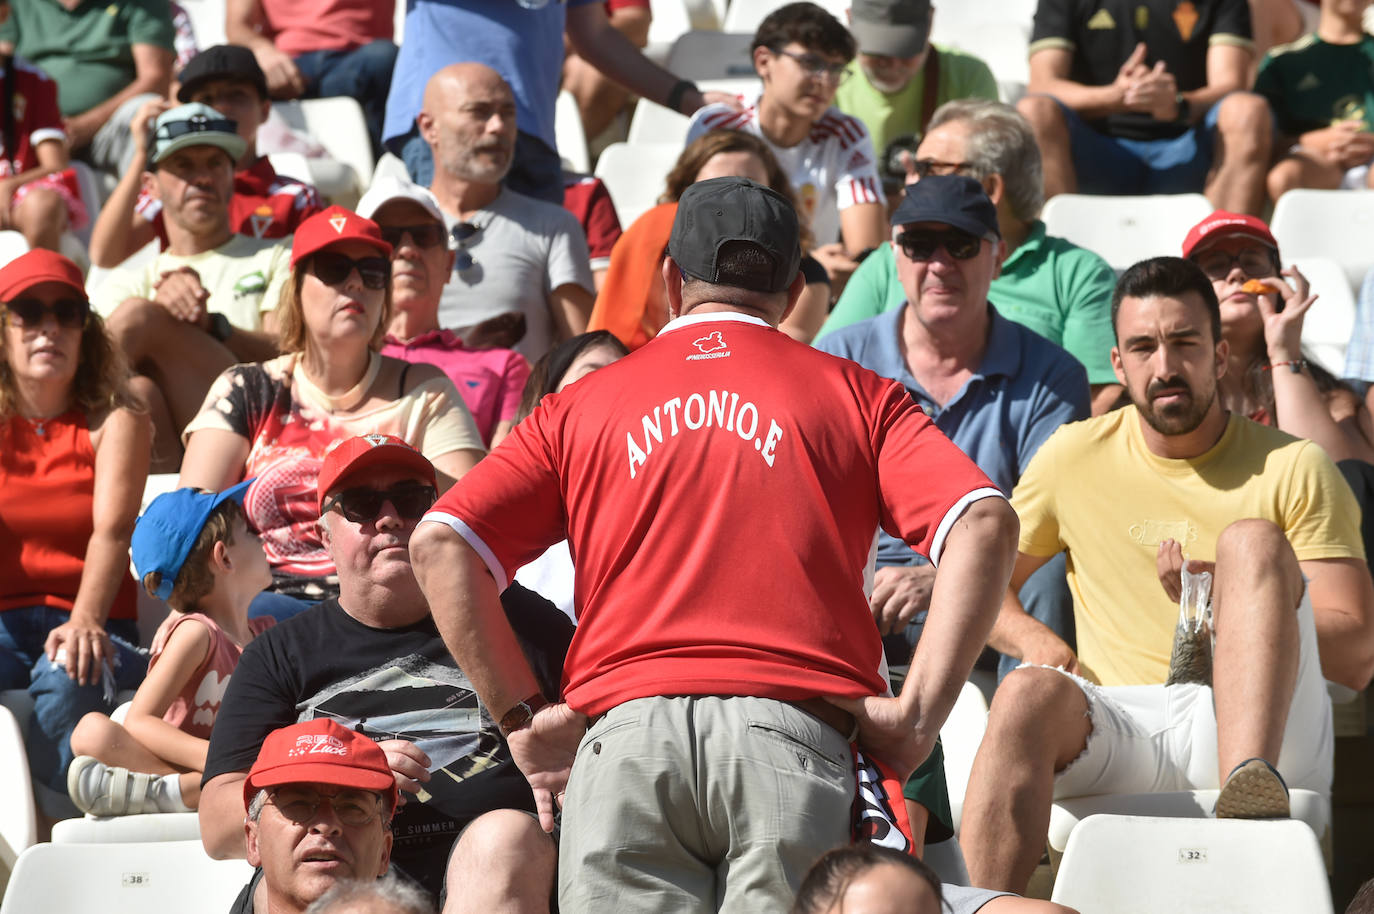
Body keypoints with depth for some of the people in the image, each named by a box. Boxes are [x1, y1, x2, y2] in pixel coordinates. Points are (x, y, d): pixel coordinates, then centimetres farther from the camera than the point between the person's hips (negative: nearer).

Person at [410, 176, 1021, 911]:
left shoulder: (580, 405, 20)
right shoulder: (855, 395, 18)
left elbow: (438, 545, 8)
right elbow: (984, 522, 1)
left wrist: (521, 716, 9)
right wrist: (917, 712, 0)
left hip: (626, 734, 1)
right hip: (793, 730, -1)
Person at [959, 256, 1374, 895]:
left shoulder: (1292, 469, 9)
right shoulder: (1074, 455, 16)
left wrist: (1222, 604, -14)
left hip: (1257, 725, -1)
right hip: (1116, 732, 2)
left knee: (1251, 539, -25)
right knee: (1031, 694, -32)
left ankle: (1248, 789, -49)